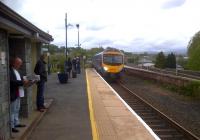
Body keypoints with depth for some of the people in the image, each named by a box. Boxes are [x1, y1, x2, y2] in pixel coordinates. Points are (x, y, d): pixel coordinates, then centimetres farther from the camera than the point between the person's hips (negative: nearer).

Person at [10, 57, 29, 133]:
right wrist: (22, 82, -23)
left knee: (17, 110, 18)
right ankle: (11, 126, 5)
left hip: (18, 94, 10)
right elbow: (12, 81, -26)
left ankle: (16, 123, 29)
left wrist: (24, 81, 0)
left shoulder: (16, 71, 15)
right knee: (12, 111, -2)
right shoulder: (10, 71, -17)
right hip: (13, 94, -10)